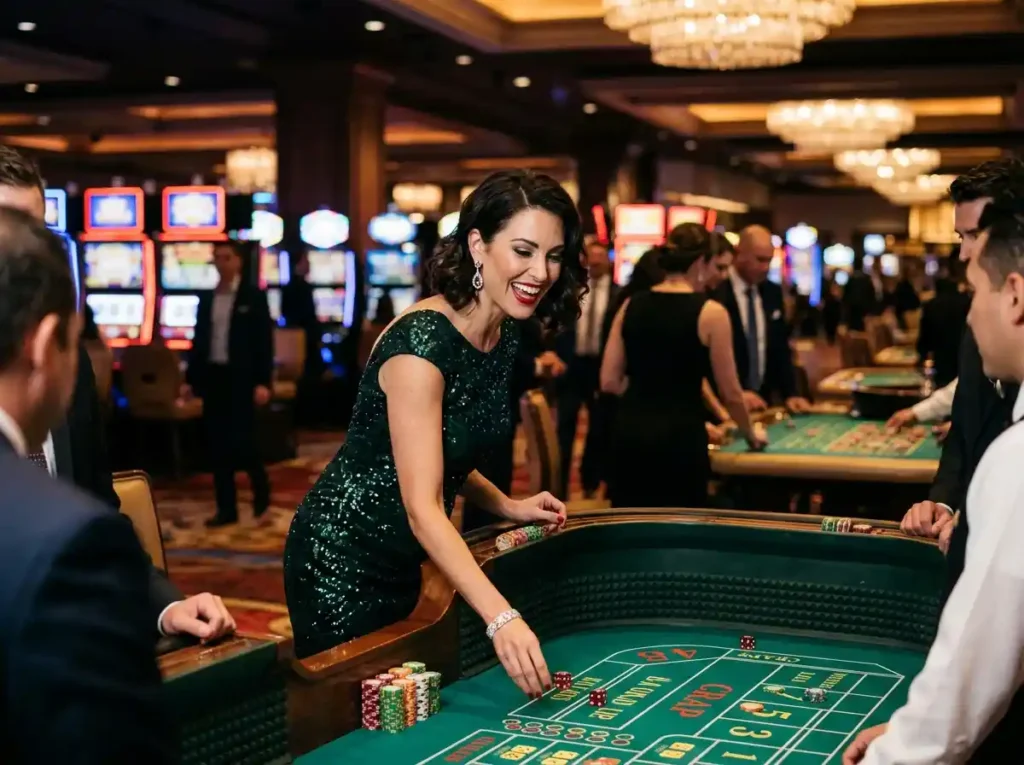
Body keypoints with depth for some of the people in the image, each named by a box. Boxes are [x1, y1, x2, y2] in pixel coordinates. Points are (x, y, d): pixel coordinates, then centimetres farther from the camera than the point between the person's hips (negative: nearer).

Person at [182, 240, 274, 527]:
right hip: (212, 377, 5)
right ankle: (226, 508, 9)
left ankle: (261, 486, 21)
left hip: (241, 378, -5)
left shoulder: (254, 297, -3)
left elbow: (264, 342, -7)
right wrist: (190, 379, 9)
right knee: (218, 445, 4)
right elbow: (199, 341, 15)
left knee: (241, 440, -7)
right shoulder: (206, 300, 12)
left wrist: (263, 382, -14)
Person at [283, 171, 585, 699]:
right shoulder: (422, 340, -26)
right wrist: (500, 618, -40)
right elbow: (422, 507, -31)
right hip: (343, 562, -8)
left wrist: (509, 507, -2)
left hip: (406, 560, 9)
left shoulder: (503, 337, 1)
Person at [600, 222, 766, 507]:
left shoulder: (631, 306, 6)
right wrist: (750, 433, 16)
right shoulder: (710, 312, -7)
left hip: (629, 431, 5)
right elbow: (730, 393, -1)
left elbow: (609, 382, 6)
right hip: (680, 436, -5)